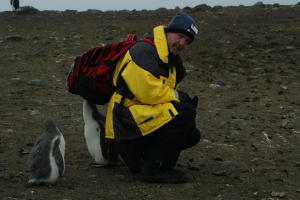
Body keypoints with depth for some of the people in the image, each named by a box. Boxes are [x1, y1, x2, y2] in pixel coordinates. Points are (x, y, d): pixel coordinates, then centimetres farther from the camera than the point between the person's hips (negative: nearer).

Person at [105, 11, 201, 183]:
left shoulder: (172, 59, 17)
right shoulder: (144, 51, -16)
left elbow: (166, 93, 18)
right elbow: (149, 93, -25)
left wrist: (187, 100, -1)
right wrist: (179, 96, -14)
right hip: (127, 122, -10)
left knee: (192, 135, 7)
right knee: (185, 113, -23)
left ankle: (137, 158, 14)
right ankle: (153, 168, -16)